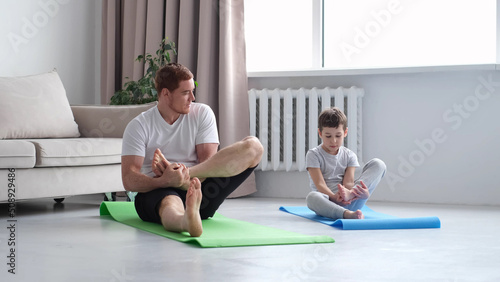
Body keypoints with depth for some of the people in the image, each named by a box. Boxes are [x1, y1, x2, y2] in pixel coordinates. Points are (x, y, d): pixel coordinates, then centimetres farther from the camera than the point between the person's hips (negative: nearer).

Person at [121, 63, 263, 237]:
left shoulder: (202, 113, 7)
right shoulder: (139, 126, 0)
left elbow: (208, 163, -3)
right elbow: (129, 180, -11)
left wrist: (187, 173, -27)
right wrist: (164, 181, -31)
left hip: (199, 187, 3)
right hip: (157, 191, -3)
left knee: (253, 146, -16)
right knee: (170, 203, -42)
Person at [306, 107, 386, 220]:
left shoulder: (349, 156, 13)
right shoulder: (313, 155, 3)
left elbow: (348, 183, -3)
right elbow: (319, 184, -10)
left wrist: (350, 191, -29)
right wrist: (334, 197, -31)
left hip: (349, 202, 4)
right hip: (327, 201, -3)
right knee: (312, 197, -40)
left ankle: (349, 194, -34)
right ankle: (347, 214, -58)